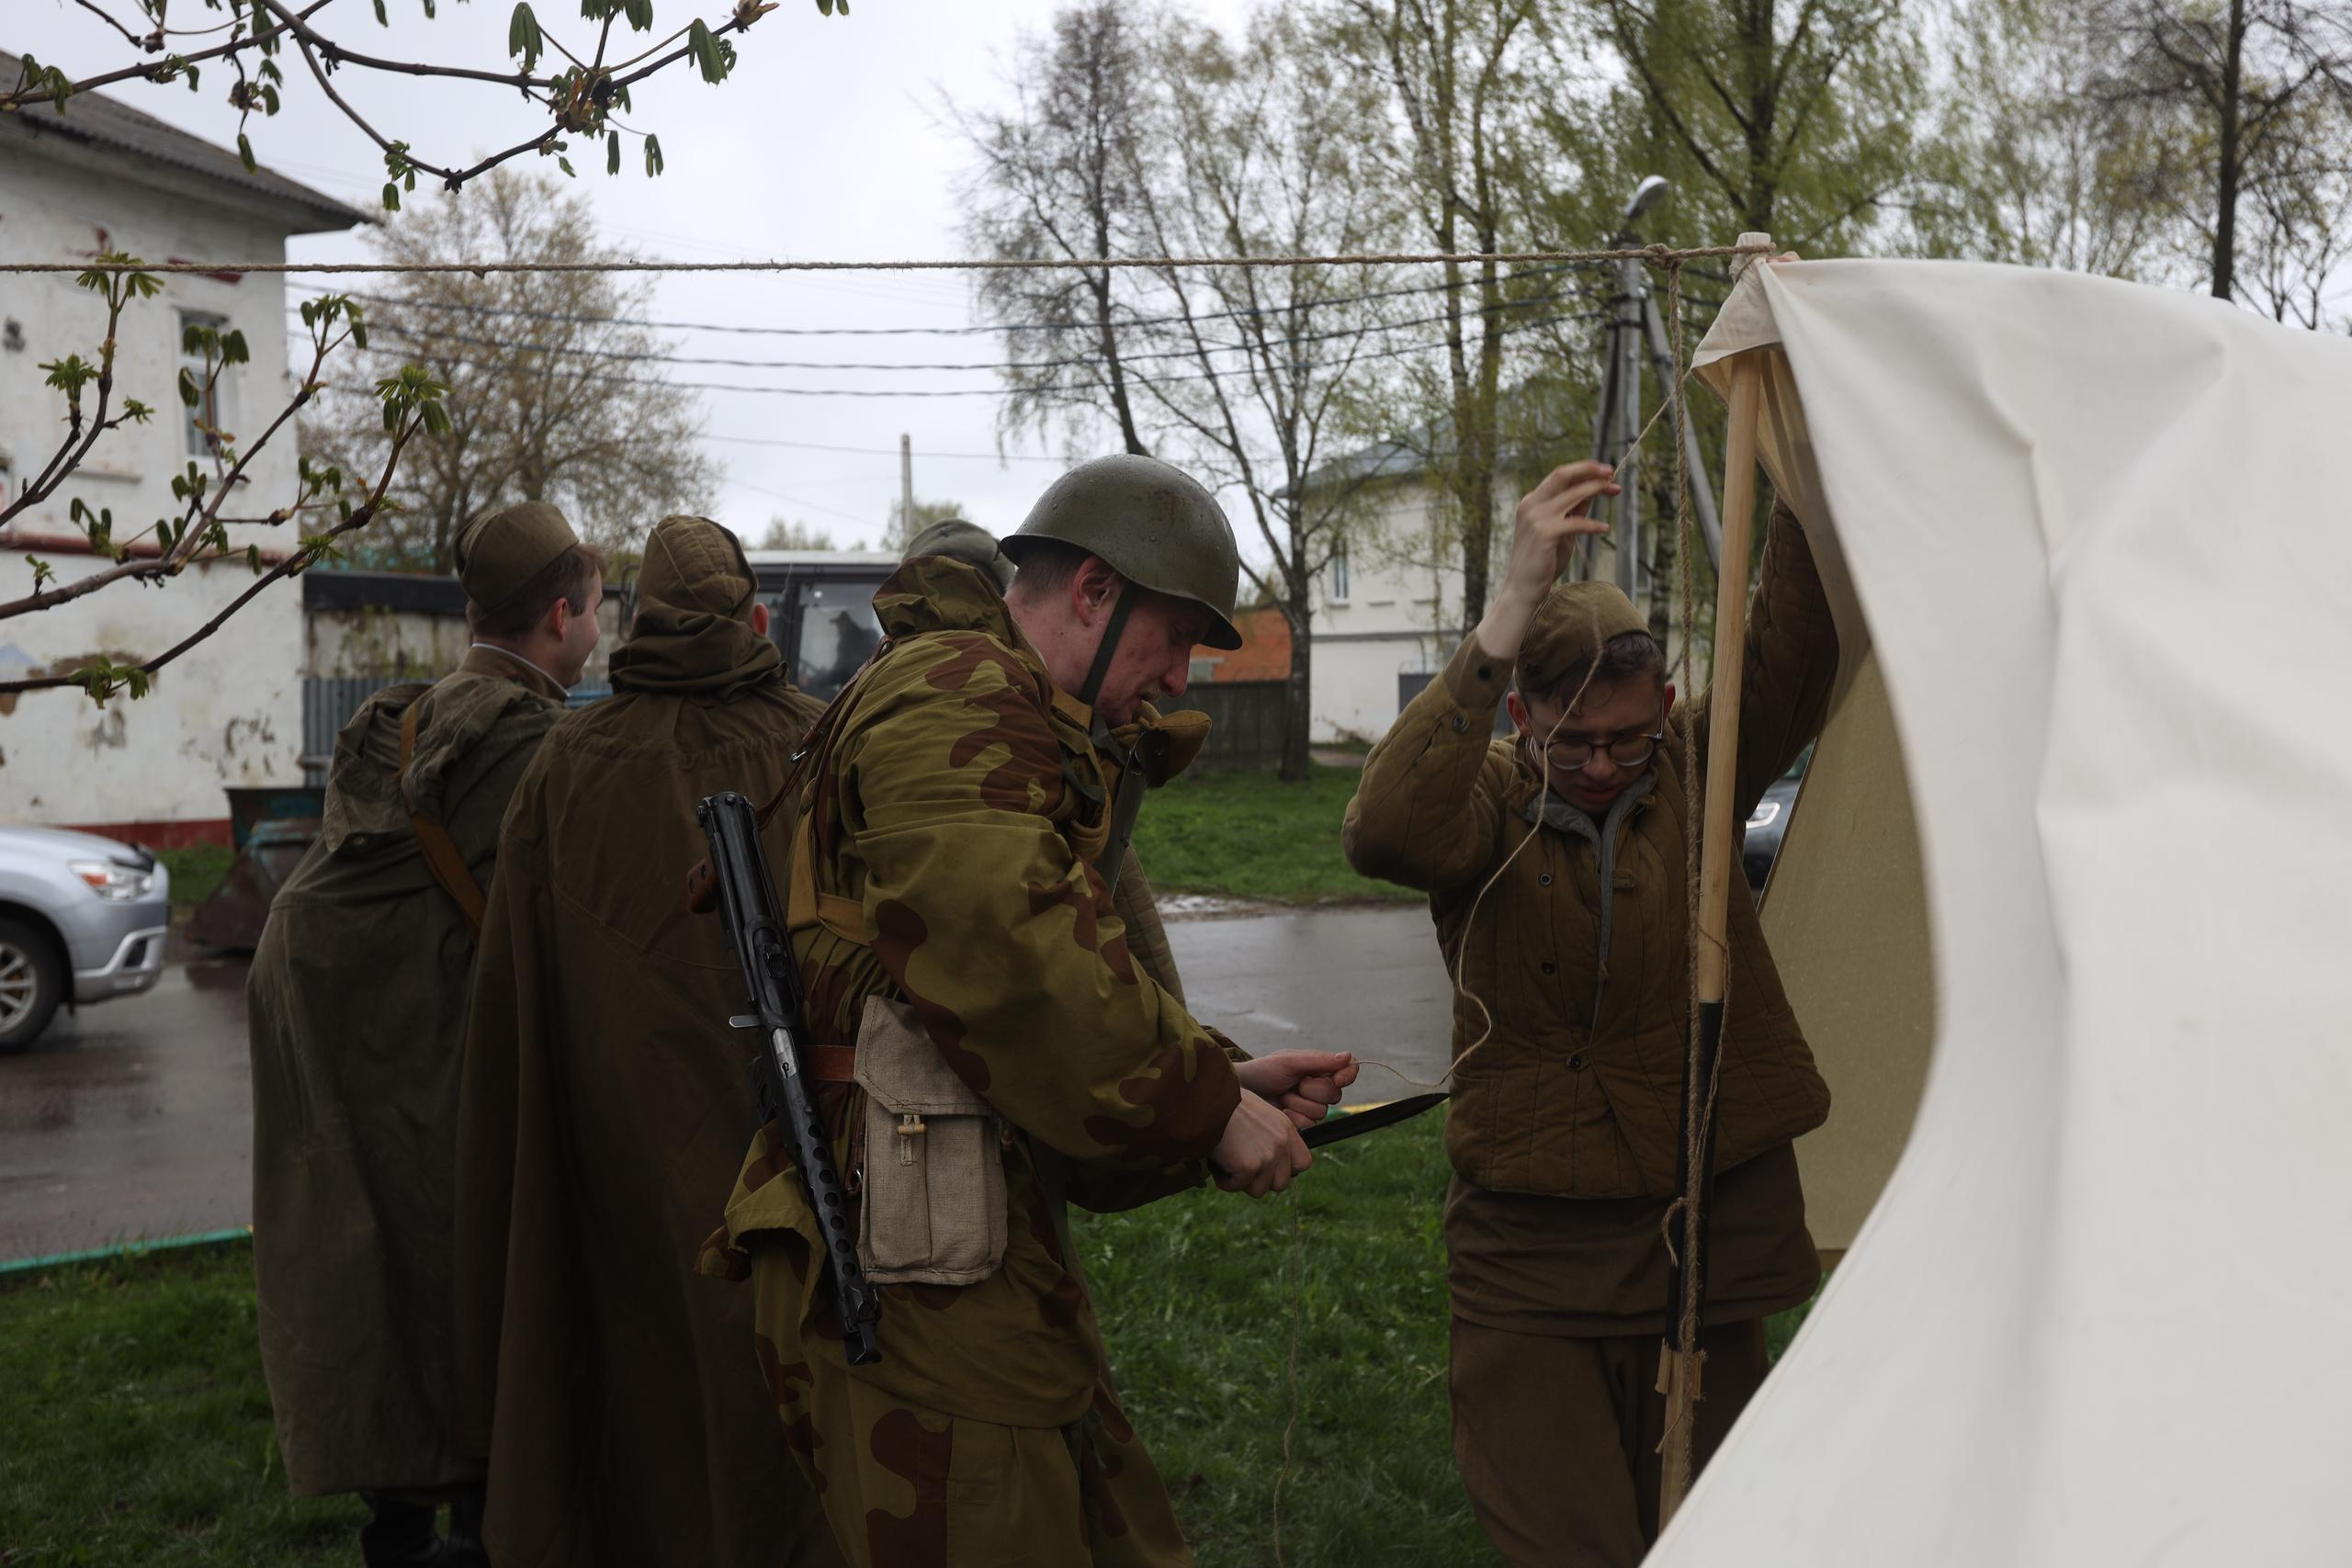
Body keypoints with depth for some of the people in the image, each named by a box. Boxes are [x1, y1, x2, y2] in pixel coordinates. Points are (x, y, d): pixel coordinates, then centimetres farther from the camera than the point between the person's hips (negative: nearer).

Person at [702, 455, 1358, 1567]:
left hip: (992, 1256, 11)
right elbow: (1016, 954, -25)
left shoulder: (1017, 724, 25)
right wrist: (1205, 1107, -14)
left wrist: (1223, 1082, 9)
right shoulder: (954, 697, -10)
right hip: (915, 1272, -11)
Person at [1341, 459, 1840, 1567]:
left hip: (1713, 1233, 3)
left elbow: (1793, 655, -16)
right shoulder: (1490, 802, -7)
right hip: (1532, 1255, -2)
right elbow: (1385, 833, -31)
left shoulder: (1696, 777, 0)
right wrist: (1509, 614, -39)